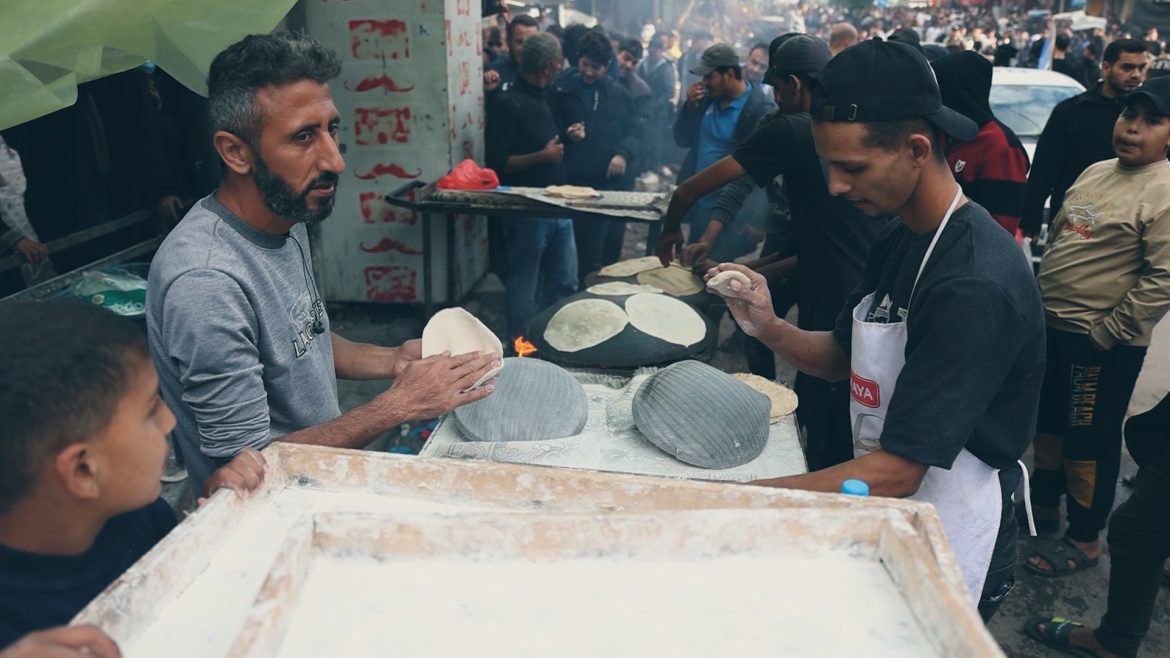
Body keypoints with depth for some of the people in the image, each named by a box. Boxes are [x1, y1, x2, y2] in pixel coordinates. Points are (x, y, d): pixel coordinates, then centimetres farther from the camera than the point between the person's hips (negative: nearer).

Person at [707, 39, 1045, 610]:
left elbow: (896, 471, -31)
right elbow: (844, 357, 8)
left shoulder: (975, 287, -29)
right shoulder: (897, 241, -1)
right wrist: (769, 329, -12)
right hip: (875, 505, 8)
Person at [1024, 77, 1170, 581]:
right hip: (1051, 326, 8)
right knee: (1047, 420, 21)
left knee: (1088, 439, 5)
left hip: (1100, 342, -8)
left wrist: (1108, 333, -18)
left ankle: (1084, 539, 22)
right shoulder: (1096, 172, 9)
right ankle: (1044, 502, 41)